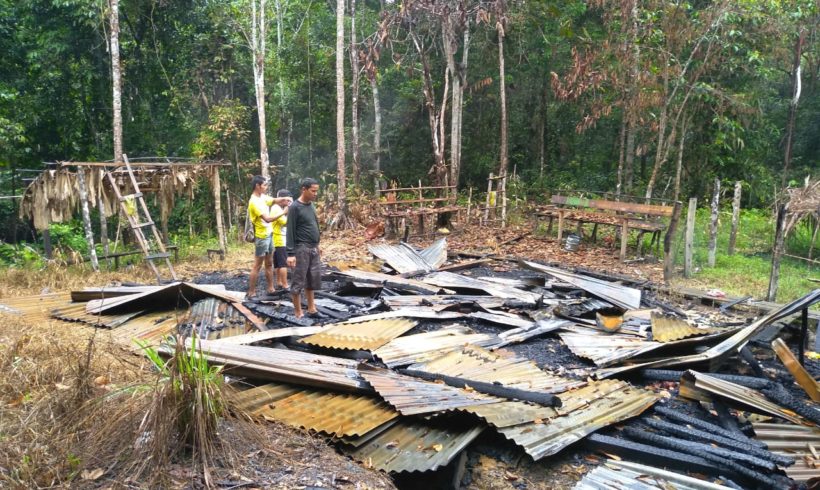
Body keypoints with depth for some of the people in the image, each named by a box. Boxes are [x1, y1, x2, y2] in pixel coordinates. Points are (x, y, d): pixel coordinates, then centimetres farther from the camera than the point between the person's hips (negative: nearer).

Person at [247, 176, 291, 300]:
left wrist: (284, 199, -4)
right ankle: (251, 293, 3)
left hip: (268, 234, 9)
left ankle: (270, 289, 24)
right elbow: (267, 219, -27)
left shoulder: (263, 197, 6)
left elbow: (275, 200, 18)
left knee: (269, 263, 15)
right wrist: (283, 213, -22)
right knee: (257, 266, -4)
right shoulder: (254, 202, -21)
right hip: (261, 237, -9)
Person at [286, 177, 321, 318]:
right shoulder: (295, 207, -13)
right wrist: (290, 253, -19)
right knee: (298, 281, 0)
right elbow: (290, 232, -15)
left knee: (313, 279, 13)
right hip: (301, 249, -8)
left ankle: (311, 309, 23)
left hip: (313, 249, 8)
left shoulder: (311, 205, 10)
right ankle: (298, 313, 6)